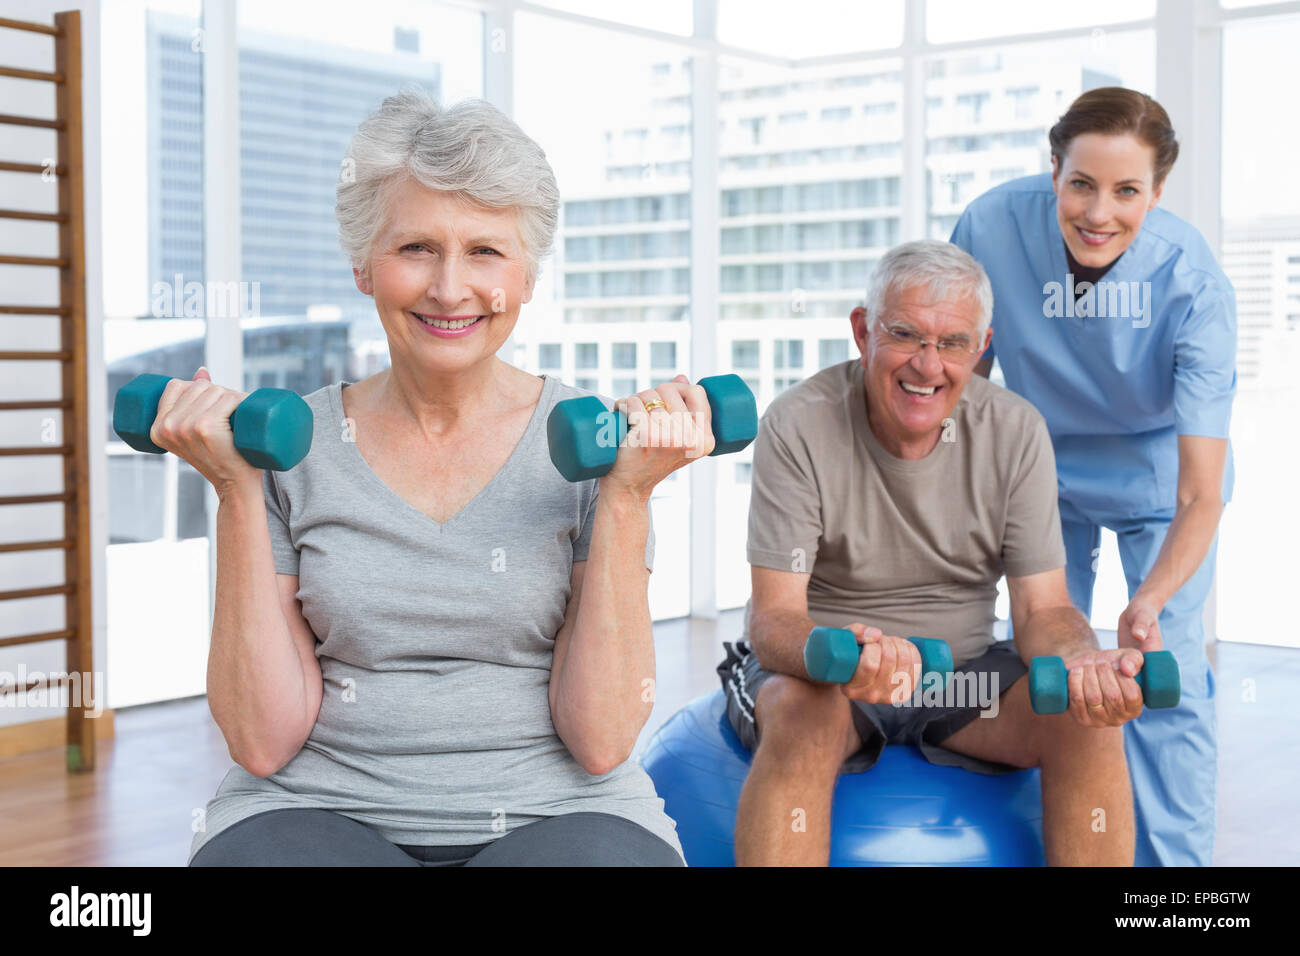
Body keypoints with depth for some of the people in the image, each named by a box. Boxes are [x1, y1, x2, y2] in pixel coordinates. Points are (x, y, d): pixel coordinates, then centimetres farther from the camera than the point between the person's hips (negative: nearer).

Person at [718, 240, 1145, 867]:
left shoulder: (1016, 431, -5)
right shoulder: (798, 426, -15)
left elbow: (1043, 610, -6)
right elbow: (774, 616, -19)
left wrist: (1082, 662, -31)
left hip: (962, 670, 3)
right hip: (814, 664, -3)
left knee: (1091, 720, -23)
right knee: (801, 713, -36)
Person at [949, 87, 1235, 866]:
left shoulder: (1194, 284, -32)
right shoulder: (995, 226, -27)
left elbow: (1200, 495, -35)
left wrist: (1148, 605, -51)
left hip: (1157, 474, -2)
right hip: (1047, 472, 2)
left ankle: (1174, 862, 8)